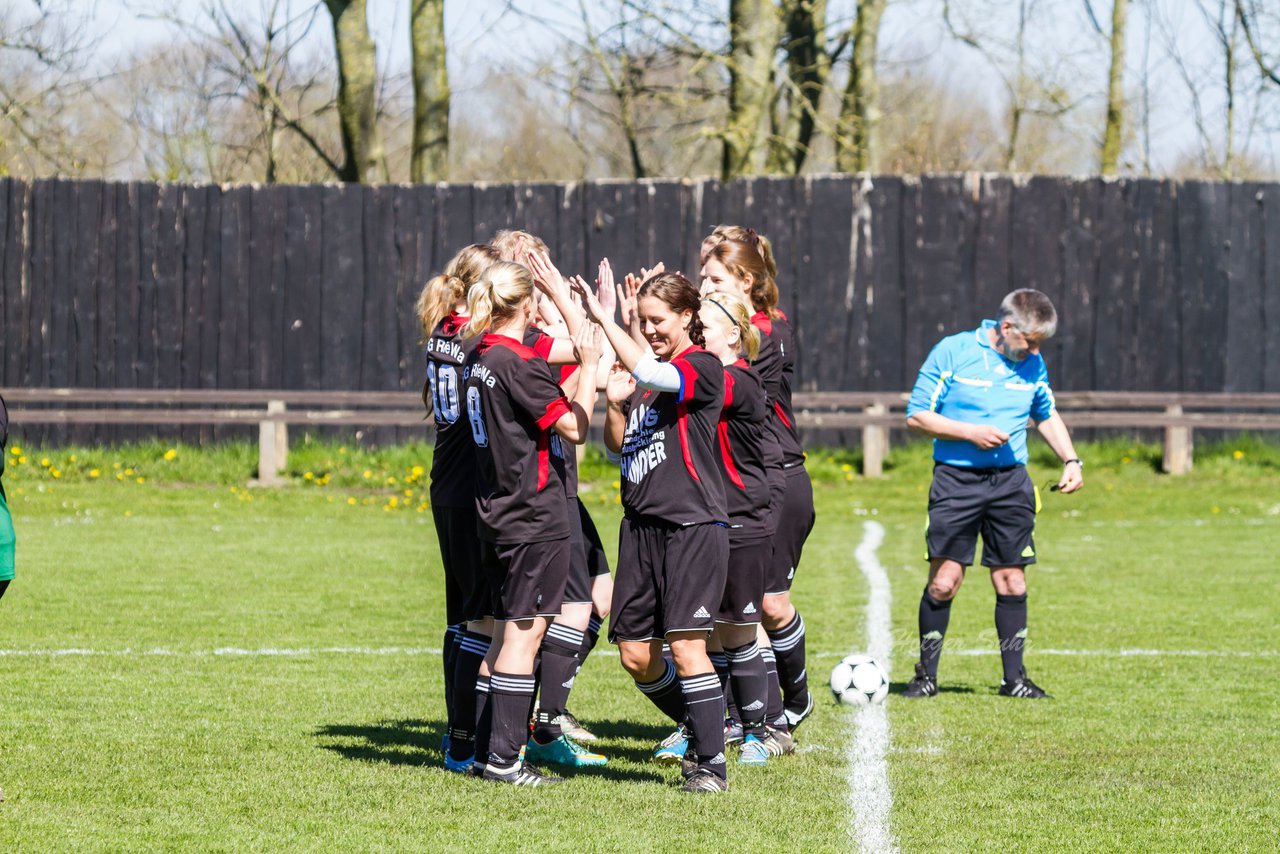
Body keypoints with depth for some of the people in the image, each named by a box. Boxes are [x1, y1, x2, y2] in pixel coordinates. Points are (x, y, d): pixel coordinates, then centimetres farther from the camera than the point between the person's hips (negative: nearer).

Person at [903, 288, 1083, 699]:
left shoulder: (1032, 364, 8)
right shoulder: (953, 352, -6)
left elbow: (1047, 415, 25)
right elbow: (917, 416, -4)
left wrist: (1070, 460, 11)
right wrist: (971, 432, -14)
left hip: (1011, 481, 4)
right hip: (956, 479, -4)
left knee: (1012, 580, 2)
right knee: (944, 581, -7)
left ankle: (1014, 677, 12)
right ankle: (926, 674, 7)